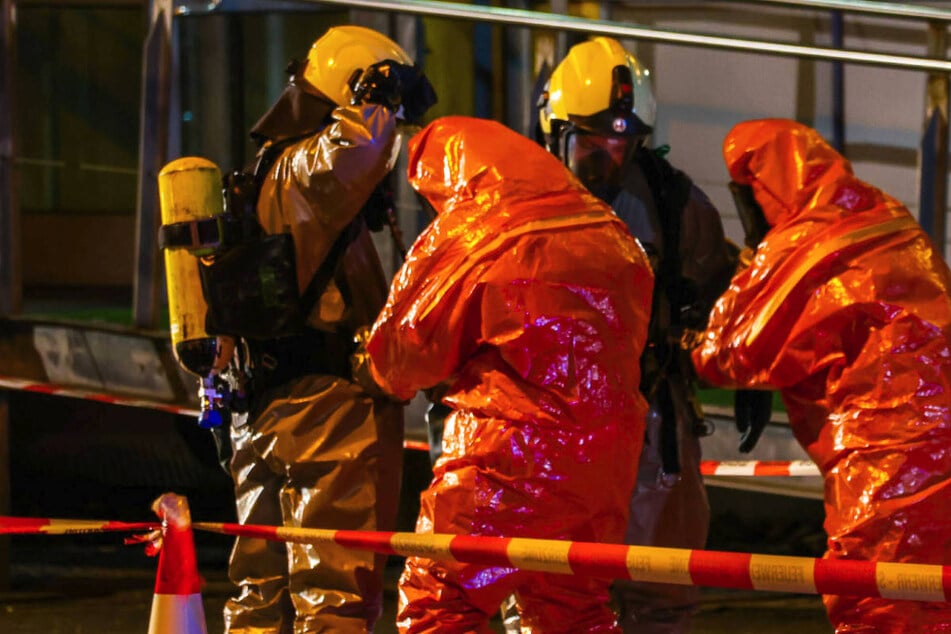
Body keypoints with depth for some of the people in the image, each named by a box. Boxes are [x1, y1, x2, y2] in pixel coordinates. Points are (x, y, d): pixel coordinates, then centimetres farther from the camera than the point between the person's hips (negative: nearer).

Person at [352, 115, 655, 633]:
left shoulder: (464, 240, -9)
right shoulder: (612, 237, 9)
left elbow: (404, 358, -2)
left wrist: (371, 366, 22)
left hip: (507, 458, -7)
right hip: (602, 465, 7)